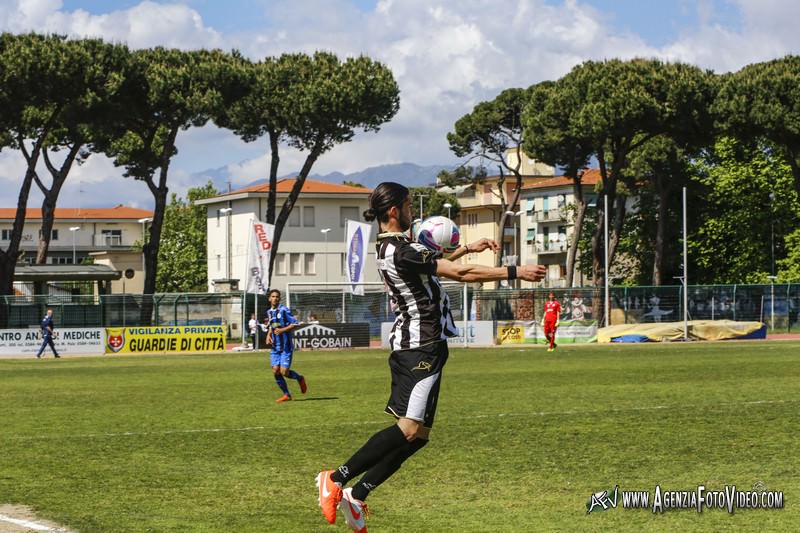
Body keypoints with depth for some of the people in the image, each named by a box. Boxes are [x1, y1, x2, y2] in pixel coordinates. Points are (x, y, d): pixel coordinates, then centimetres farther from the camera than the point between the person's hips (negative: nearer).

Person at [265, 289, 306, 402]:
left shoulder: (284, 310, -8)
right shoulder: (269, 312, 12)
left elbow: (295, 324, -11)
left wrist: (283, 330, -20)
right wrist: (269, 335, 10)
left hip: (286, 346, -6)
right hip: (275, 347, 6)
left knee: (284, 372, -11)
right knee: (276, 371, -5)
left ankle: (300, 379, 20)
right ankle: (286, 395, 9)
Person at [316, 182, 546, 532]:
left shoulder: (391, 247, 14)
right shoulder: (400, 251, -17)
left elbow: (431, 266, 36)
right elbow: (462, 274, -15)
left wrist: (467, 248, 37)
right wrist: (516, 272, -9)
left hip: (414, 345, 11)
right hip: (422, 347, -11)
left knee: (417, 434, 9)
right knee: (409, 428, -17)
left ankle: (356, 496, 7)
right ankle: (336, 479, -15)